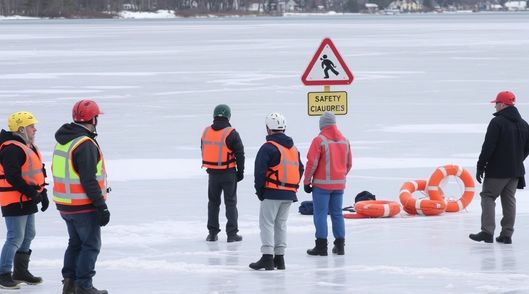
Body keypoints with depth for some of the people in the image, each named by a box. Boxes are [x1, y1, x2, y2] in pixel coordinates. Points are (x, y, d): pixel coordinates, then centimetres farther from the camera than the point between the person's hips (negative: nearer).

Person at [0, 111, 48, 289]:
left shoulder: (28, 147, 15)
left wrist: (42, 193, 14)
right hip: (14, 201, -11)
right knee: (15, 238, -9)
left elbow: (38, 172, 22)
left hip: (27, 201, 11)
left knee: (28, 235, 17)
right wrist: (32, 193, -22)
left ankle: (21, 271, 27)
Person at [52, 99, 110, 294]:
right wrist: (101, 207, -18)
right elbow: (89, 181, -23)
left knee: (75, 242, 19)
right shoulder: (85, 144, -20)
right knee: (91, 245, 1)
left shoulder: (62, 141, 9)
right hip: (84, 206, -9)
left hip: (65, 205, 9)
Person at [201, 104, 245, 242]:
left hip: (212, 173, 4)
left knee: (213, 202, 16)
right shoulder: (231, 134, -14)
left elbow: (204, 152, 11)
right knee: (230, 202, 4)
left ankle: (212, 232, 16)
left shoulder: (206, 132, 1)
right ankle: (232, 233, 2)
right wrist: (240, 172, -1)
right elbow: (239, 154, -12)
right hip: (228, 173, -4)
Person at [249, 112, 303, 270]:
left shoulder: (268, 147, -11)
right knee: (281, 224, 15)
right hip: (289, 194, 7)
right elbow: (300, 169, 18)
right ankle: (279, 257, 16)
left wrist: (259, 190, -5)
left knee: (267, 223, -4)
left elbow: (260, 170, -16)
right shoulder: (293, 148, 14)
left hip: (272, 192, -7)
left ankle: (268, 256, -12)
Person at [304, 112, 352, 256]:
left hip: (322, 184, -5)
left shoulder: (319, 140, -12)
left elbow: (312, 163, -13)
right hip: (339, 184, 5)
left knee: (320, 214, -2)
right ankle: (340, 245, 13)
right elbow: (349, 164, 15)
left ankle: (321, 246, -5)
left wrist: (307, 181, -4)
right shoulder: (344, 141, 7)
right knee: (337, 214, 12)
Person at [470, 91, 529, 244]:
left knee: (488, 197, 0)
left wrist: (480, 166, -10)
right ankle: (507, 234, 9)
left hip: (497, 170, -6)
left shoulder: (497, 122, -14)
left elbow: (488, 146, -16)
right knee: (509, 200, 11)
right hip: (515, 171, 6)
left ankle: (487, 231, -11)